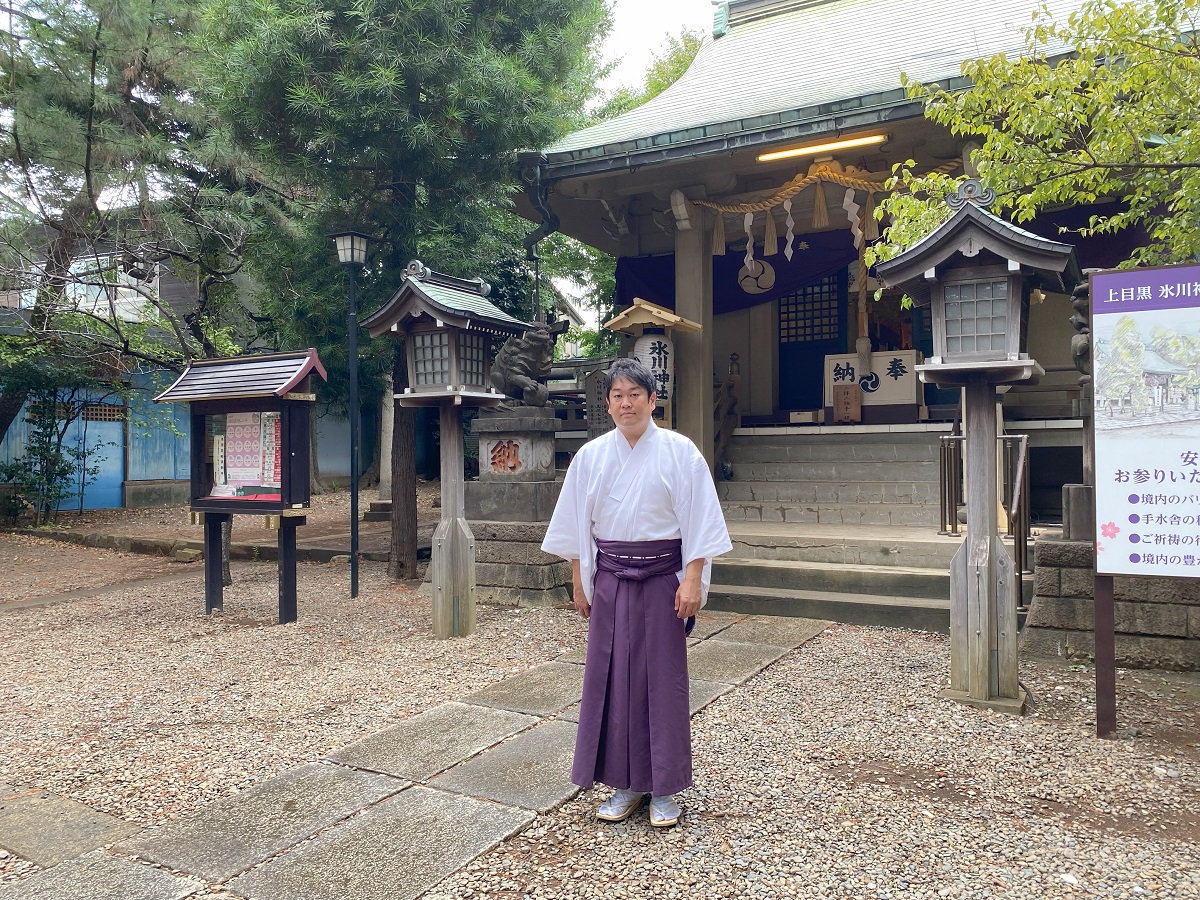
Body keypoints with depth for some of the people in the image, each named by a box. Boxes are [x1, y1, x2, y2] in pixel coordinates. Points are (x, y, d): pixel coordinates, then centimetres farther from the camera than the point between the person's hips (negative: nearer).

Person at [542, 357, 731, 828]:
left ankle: (664, 789, 19)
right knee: (612, 678, 6)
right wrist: (579, 585, 8)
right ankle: (626, 784, 22)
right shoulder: (590, 456, 3)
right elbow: (576, 528, 9)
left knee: (663, 678, 4)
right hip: (609, 581, 3)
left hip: (662, 579, -3)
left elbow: (699, 522, -6)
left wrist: (692, 581, -11)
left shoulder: (679, 452, -5)